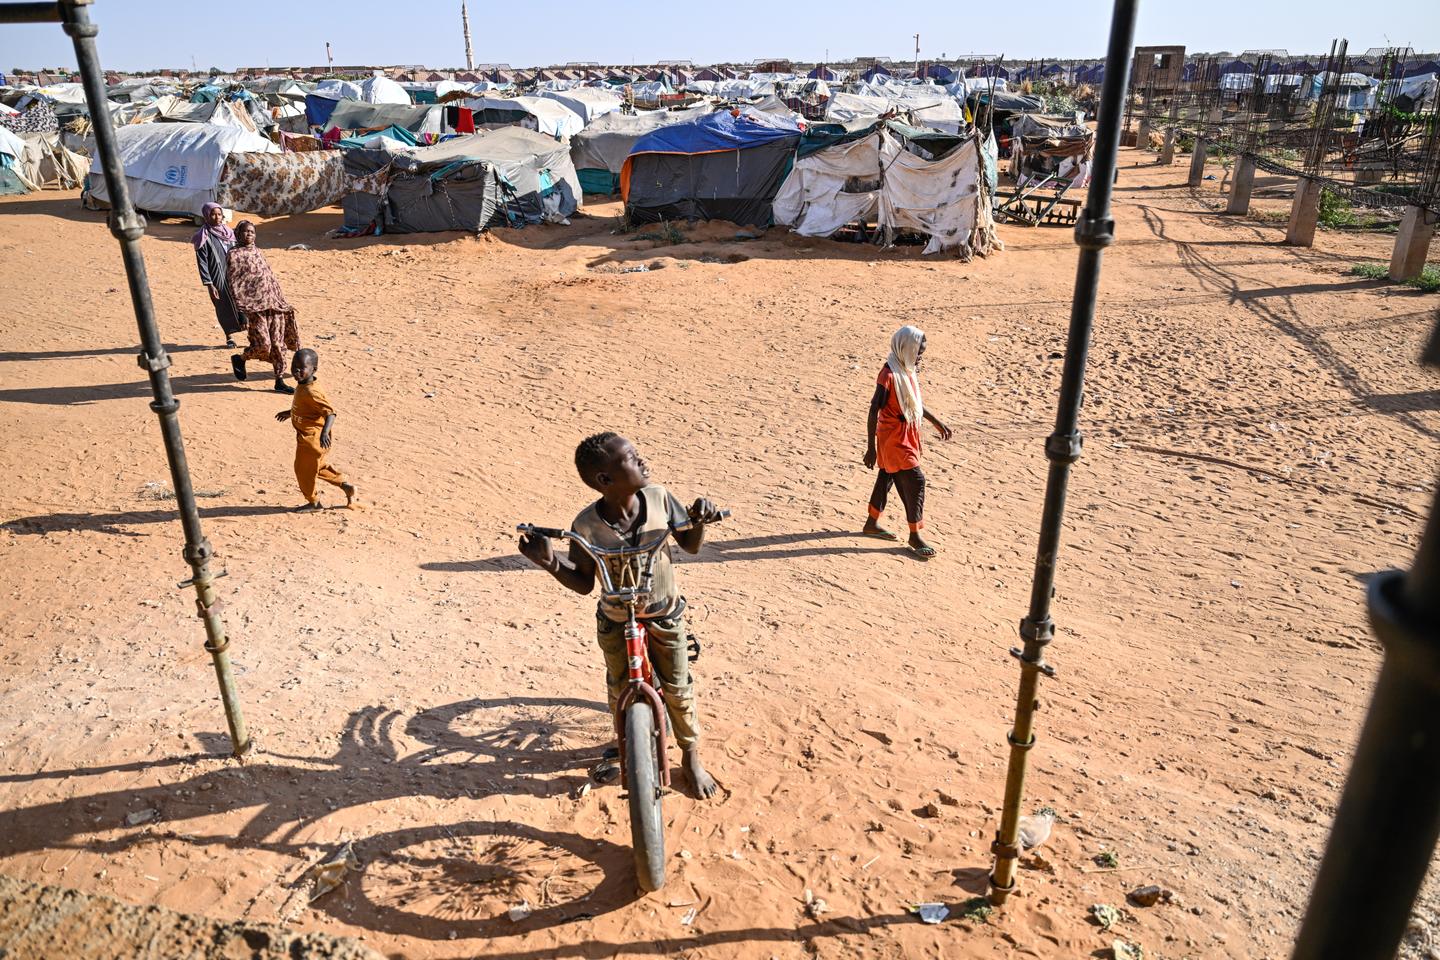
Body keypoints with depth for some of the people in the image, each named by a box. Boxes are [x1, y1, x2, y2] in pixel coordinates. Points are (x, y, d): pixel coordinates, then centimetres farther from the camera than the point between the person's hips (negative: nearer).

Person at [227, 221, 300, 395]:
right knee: (263, 344, -12)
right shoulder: (234, 254, -2)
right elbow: (234, 284, -7)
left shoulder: (258, 252, 17)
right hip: (253, 305, -6)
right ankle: (239, 359, 19)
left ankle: (280, 381, 8)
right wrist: (241, 311, -15)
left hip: (273, 302, 6)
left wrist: (281, 302, 17)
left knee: (278, 343, 3)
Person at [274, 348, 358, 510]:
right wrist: (289, 412, 33)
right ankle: (346, 485, 31)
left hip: (312, 438, -10)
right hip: (307, 436, 10)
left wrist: (325, 432, -45)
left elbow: (330, 412, -32)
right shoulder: (302, 386, 3)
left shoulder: (311, 392, -27)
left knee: (303, 469, 6)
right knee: (319, 467, 23)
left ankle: (313, 502, 23)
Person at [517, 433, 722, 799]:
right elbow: (584, 583, -12)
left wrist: (699, 521, -27)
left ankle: (691, 756, 38)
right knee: (620, 690, 19)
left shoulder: (658, 498, -21)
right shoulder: (586, 525, -26)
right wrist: (550, 563, -29)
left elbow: (690, 545, -6)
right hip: (616, 622, -1)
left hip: (665, 614, 1)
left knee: (677, 690, 13)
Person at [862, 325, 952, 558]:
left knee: (886, 478, 19)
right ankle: (914, 536, 5)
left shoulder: (910, 370, 5)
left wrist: (937, 423, 22)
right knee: (915, 481, -7)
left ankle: (872, 523, 33)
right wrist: (871, 448, -21)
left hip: (907, 437, 9)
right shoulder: (889, 375, -22)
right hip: (893, 438, -9)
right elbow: (874, 412, -21)